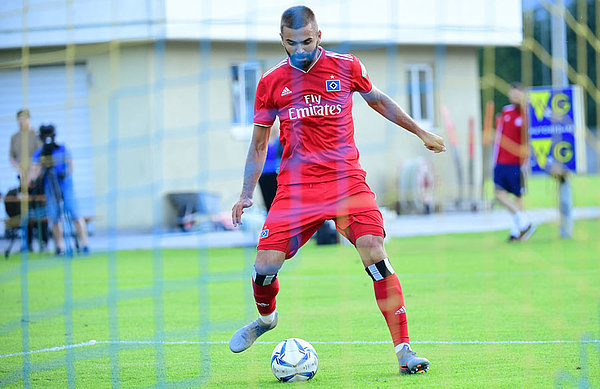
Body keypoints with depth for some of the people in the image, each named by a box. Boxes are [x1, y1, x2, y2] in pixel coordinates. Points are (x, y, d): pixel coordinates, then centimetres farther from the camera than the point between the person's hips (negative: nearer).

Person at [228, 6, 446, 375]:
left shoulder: (346, 67, 2)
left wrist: (421, 132, 24)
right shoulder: (271, 82, 4)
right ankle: (266, 317, 28)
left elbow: (379, 100, 21)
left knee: (374, 254, -20)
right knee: (265, 265, -8)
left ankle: (404, 351, -14)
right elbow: (259, 143, 14)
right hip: (295, 186, 1)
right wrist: (246, 195, 8)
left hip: (346, 180, -1)